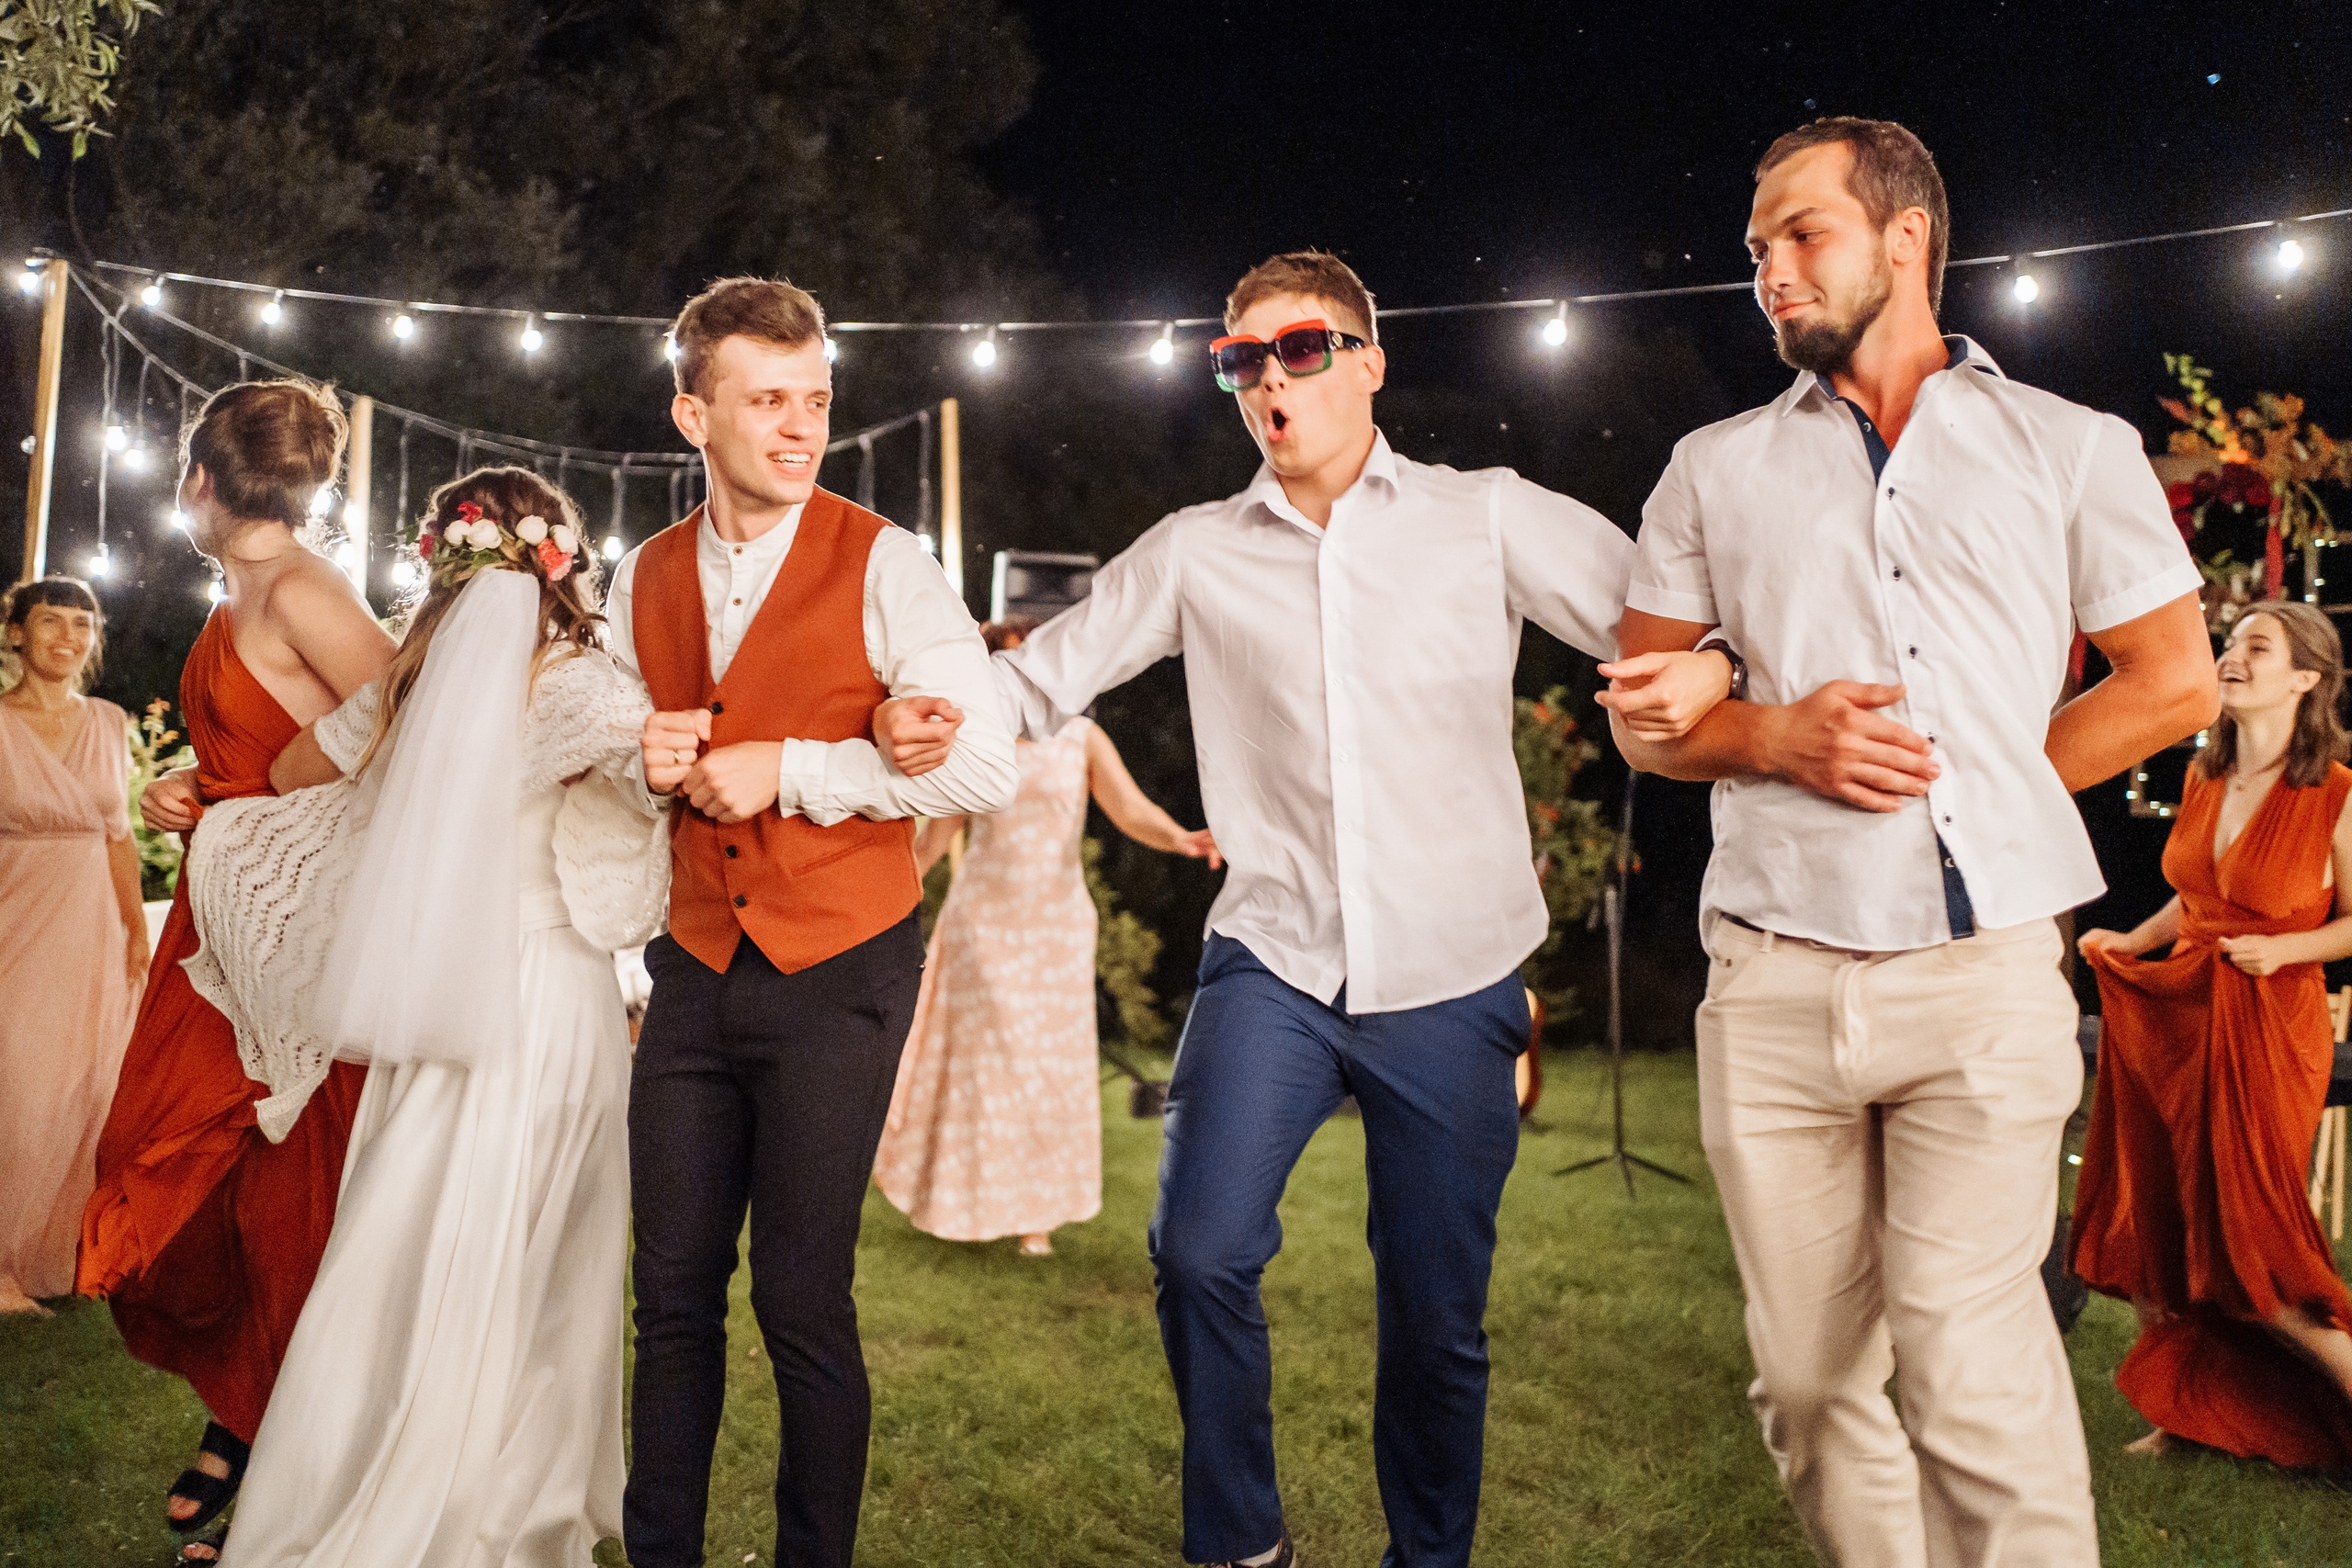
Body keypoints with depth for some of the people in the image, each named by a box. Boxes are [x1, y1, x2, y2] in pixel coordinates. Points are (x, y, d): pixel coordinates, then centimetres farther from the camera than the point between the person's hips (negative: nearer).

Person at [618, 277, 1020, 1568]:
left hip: (836, 976, -4)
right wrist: (641, 759, -3)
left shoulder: (882, 566, -8)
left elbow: (986, 765, -18)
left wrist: (788, 767, -18)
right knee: (674, 1292, 12)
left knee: (803, 1301, 2)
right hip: (697, 968, 5)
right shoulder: (643, 580, 8)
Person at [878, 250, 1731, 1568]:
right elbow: (1041, 678, 11)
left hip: (1451, 979, 0)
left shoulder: (1489, 520, 3)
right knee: (1202, 1253, -16)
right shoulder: (1196, 553, 8)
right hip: (1273, 964, 1)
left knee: (1438, 1318, 8)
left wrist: (1706, 668, -21)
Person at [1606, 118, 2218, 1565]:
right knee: (1811, 1372, 8)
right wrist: (1775, 739, -6)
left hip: (1985, 969, -2)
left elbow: (2176, 684, 12)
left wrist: (1989, 782, 3)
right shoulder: (1716, 470, 15)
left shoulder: (2073, 449, 11)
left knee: (1969, 1368, -13)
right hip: (1775, 977, 2)